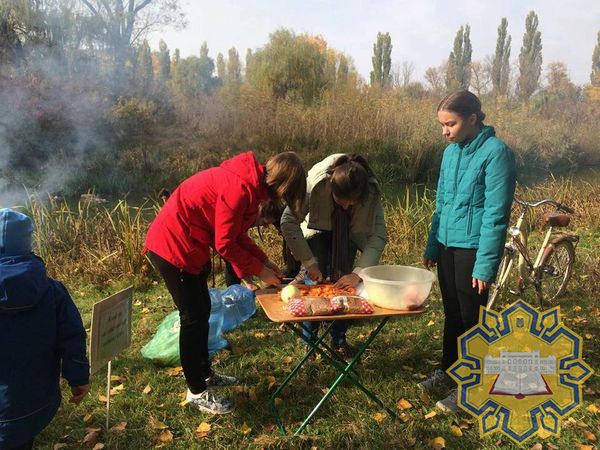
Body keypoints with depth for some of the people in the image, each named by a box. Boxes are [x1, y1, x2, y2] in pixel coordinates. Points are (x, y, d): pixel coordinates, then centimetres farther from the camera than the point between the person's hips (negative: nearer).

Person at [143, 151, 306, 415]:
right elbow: (225, 245, -22)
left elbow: (237, 234, 10)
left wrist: (265, 262, 4)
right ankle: (197, 392, 15)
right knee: (193, 318, -1)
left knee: (202, 310, 18)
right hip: (172, 246, -10)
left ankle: (205, 374, 35)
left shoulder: (251, 182, 5)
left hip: (188, 245, 10)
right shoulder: (240, 188, -26)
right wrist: (259, 270, -10)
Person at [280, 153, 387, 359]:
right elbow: (288, 221, -31)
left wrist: (358, 273, -38)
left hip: (348, 233, 1)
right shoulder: (315, 182, -39)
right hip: (317, 228, -1)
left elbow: (379, 235, -29)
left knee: (343, 282, -6)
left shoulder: (371, 191, -34)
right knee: (316, 282, -8)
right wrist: (309, 262, -30)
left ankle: (339, 340, 15)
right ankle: (310, 340, 11)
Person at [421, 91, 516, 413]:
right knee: (452, 313, 17)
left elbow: (496, 213, -16)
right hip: (448, 245, 6)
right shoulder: (451, 151, 7)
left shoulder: (495, 152, -14)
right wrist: (432, 247, 13)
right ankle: (448, 371, 34)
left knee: (470, 317, 6)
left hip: (473, 247, -6)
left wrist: (485, 264, -17)